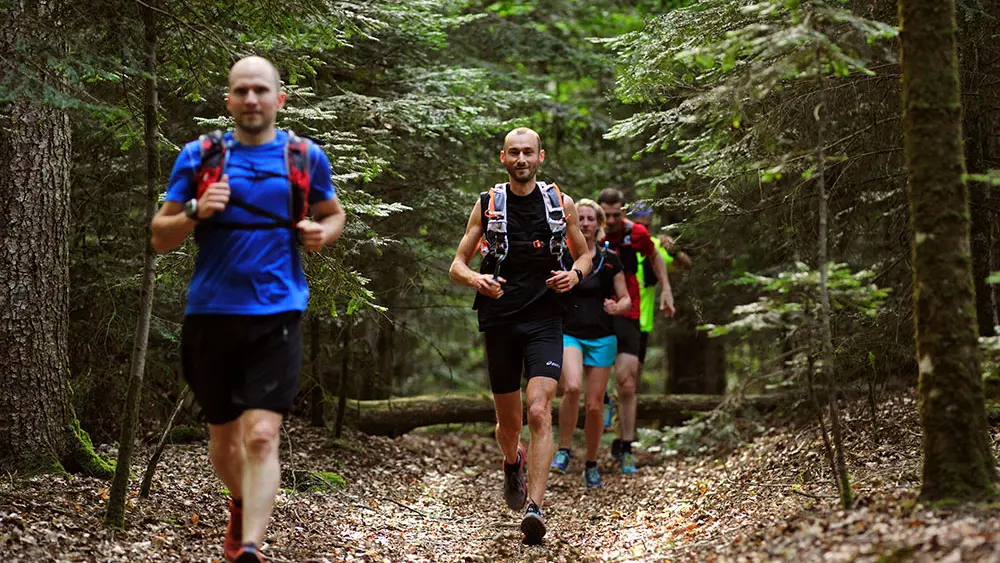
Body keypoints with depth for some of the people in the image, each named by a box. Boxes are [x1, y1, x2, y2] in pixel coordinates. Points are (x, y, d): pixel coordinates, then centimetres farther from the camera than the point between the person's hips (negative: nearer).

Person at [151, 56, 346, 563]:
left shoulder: (305, 156, 6)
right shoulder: (199, 155, 4)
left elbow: (335, 214, 22)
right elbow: (160, 238, 6)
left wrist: (322, 232, -1)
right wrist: (195, 213, -14)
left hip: (276, 315, -1)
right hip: (211, 313, 2)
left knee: (261, 436, -16)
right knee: (223, 437, 14)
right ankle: (242, 506, 44)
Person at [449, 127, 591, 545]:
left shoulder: (561, 203, 5)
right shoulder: (487, 205, 4)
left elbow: (584, 254, 17)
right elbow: (457, 266, 4)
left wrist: (575, 274, -6)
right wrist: (476, 279, -19)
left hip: (545, 322, -1)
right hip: (500, 322, 1)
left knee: (539, 411, -18)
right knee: (509, 422, 11)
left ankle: (534, 508, -21)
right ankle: (513, 465, 46)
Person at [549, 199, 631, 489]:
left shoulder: (610, 259, 5)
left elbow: (627, 300, 6)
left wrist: (617, 308, -14)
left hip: (601, 338, 1)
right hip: (568, 334, -1)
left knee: (594, 405, 2)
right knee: (572, 387, -28)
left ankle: (591, 464, 21)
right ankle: (563, 450, -11)